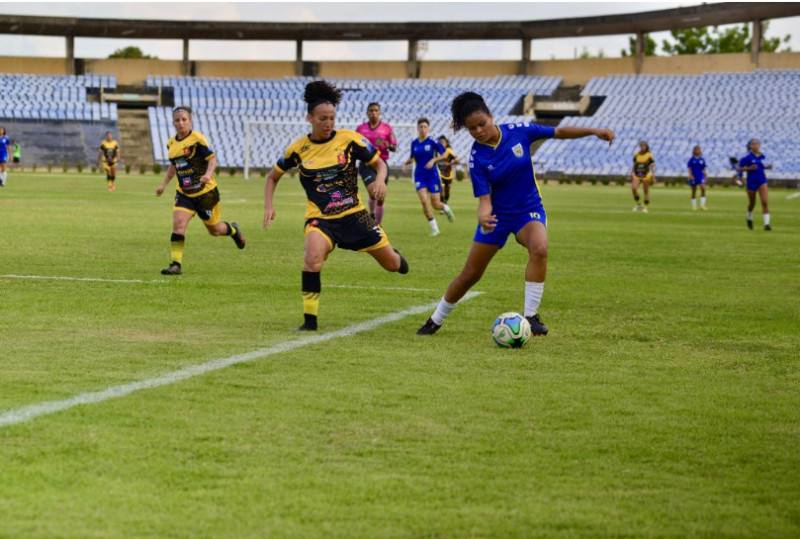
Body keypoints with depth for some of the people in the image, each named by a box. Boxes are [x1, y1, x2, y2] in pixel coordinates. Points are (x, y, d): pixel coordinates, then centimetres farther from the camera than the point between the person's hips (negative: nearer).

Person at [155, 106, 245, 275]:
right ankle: (176, 264, -17)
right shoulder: (171, 143, 5)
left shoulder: (197, 139, -13)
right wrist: (164, 184, 16)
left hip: (206, 191, -4)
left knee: (214, 230, 9)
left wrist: (208, 174, -34)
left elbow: (212, 159, -15)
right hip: (184, 194, 4)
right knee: (178, 223, -18)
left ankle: (233, 230, 44)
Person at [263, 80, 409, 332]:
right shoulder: (298, 149, -3)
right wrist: (269, 206, -1)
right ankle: (310, 320, -18)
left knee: (393, 265, 7)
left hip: (353, 214, 1)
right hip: (319, 217, -1)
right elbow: (273, 177, 13)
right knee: (312, 259, -32)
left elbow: (379, 163, 2)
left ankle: (394, 257, 48)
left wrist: (380, 180, -21)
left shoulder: (349, 139, -7)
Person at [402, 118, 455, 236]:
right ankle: (434, 229, -4)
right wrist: (405, 163, 0)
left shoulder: (433, 142, -7)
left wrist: (434, 160, -21)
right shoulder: (414, 143, 5)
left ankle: (446, 208, 39)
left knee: (436, 204, -1)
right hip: (419, 176, 2)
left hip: (432, 175, -2)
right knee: (424, 201, -16)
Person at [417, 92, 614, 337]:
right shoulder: (477, 158, -16)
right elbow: (484, 197, -20)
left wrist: (593, 131, -7)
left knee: (540, 249, -33)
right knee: (470, 274, 6)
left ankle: (531, 316, -24)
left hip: (529, 210, 0)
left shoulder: (519, 132, -13)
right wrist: (483, 216, -42)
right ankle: (435, 321, 28)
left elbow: (558, 132, -1)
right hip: (498, 215, 0)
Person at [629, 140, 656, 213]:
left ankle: (645, 207, 15)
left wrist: (653, 176, -10)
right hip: (637, 175, 3)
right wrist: (630, 174, 13)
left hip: (646, 175, -3)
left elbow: (652, 167, -3)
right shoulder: (636, 155, 6)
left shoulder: (649, 155, -4)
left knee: (646, 191, 3)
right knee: (633, 188, -16)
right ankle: (638, 204, 3)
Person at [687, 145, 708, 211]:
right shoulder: (692, 159, -2)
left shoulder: (702, 159, 4)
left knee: (703, 188, -19)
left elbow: (704, 169, 10)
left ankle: (702, 205, -16)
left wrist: (705, 177, 9)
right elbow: (689, 168, -3)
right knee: (694, 191, 7)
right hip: (694, 177, -1)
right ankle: (694, 206, 19)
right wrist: (690, 175, -16)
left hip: (701, 176, 1)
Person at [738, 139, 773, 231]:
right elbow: (739, 168, -7)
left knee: (764, 202, -15)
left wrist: (767, 167, 0)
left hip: (762, 181, 2)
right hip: (751, 182, -2)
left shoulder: (762, 156, 2)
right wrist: (749, 168, -22)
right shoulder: (747, 157, -9)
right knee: (752, 203, 14)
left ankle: (766, 223, -16)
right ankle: (749, 218, 45)